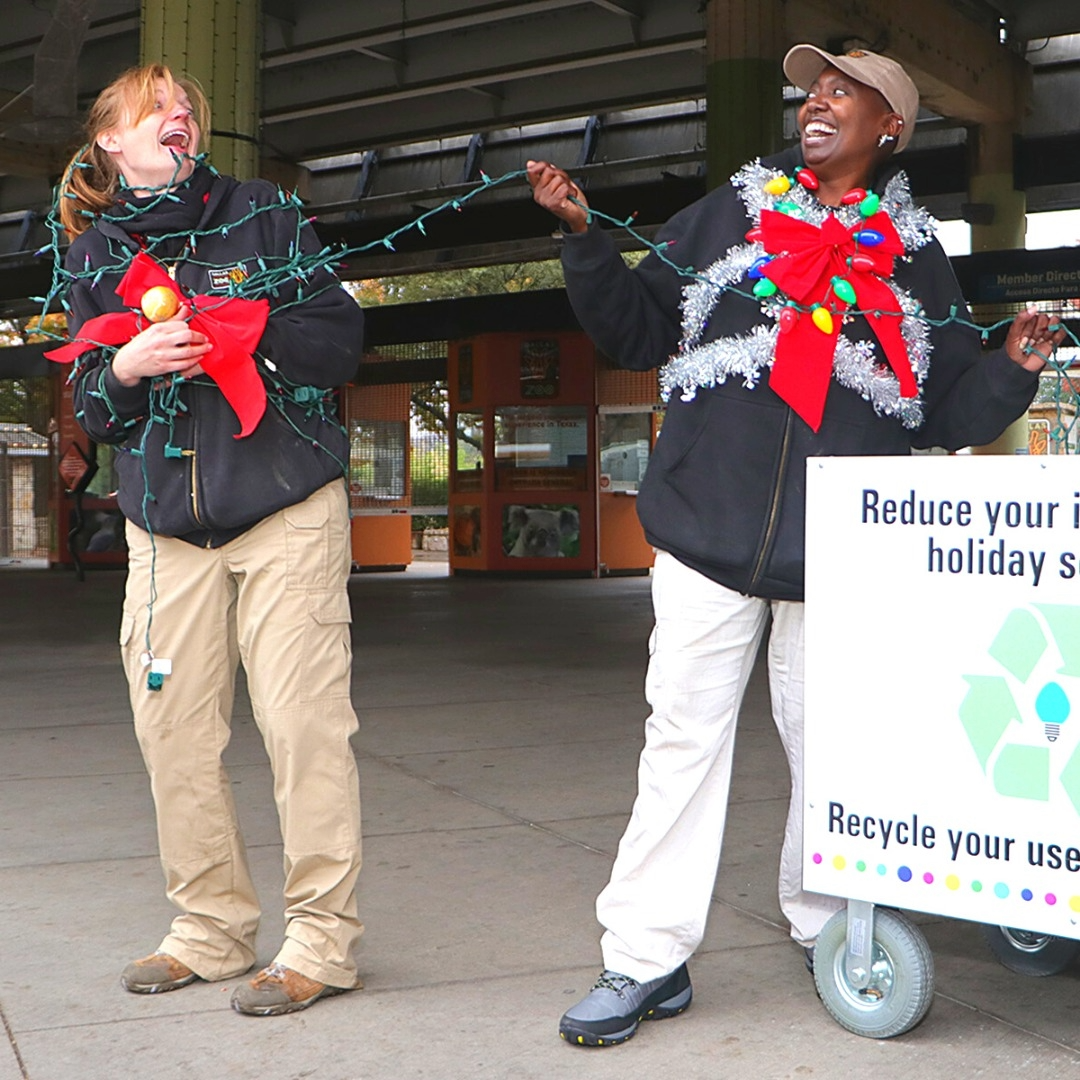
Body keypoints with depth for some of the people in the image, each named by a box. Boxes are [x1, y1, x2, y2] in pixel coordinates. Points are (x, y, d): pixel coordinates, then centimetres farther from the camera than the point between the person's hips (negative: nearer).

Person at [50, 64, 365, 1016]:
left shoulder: (263, 215, 6)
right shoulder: (94, 254, 13)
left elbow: (340, 338, 0)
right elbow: (91, 409, 10)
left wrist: (242, 332, -12)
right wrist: (128, 366, -10)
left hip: (289, 508, -3)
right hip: (166, 521, 3)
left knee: (303, 721, -7)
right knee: (173, 731, 3)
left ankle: (322, 939, 4)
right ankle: (211, 930, 19)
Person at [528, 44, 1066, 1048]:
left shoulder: (915, 257, 13)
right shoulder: (728, 214, 13)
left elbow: (947, 415, 12)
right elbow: (636, 332, 10)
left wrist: (1013, 369, -5)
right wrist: (583, 237, -1)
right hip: (710, 534, 0)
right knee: (684, 737, -1)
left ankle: (828, 928, 26)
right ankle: (646, 958, 6)